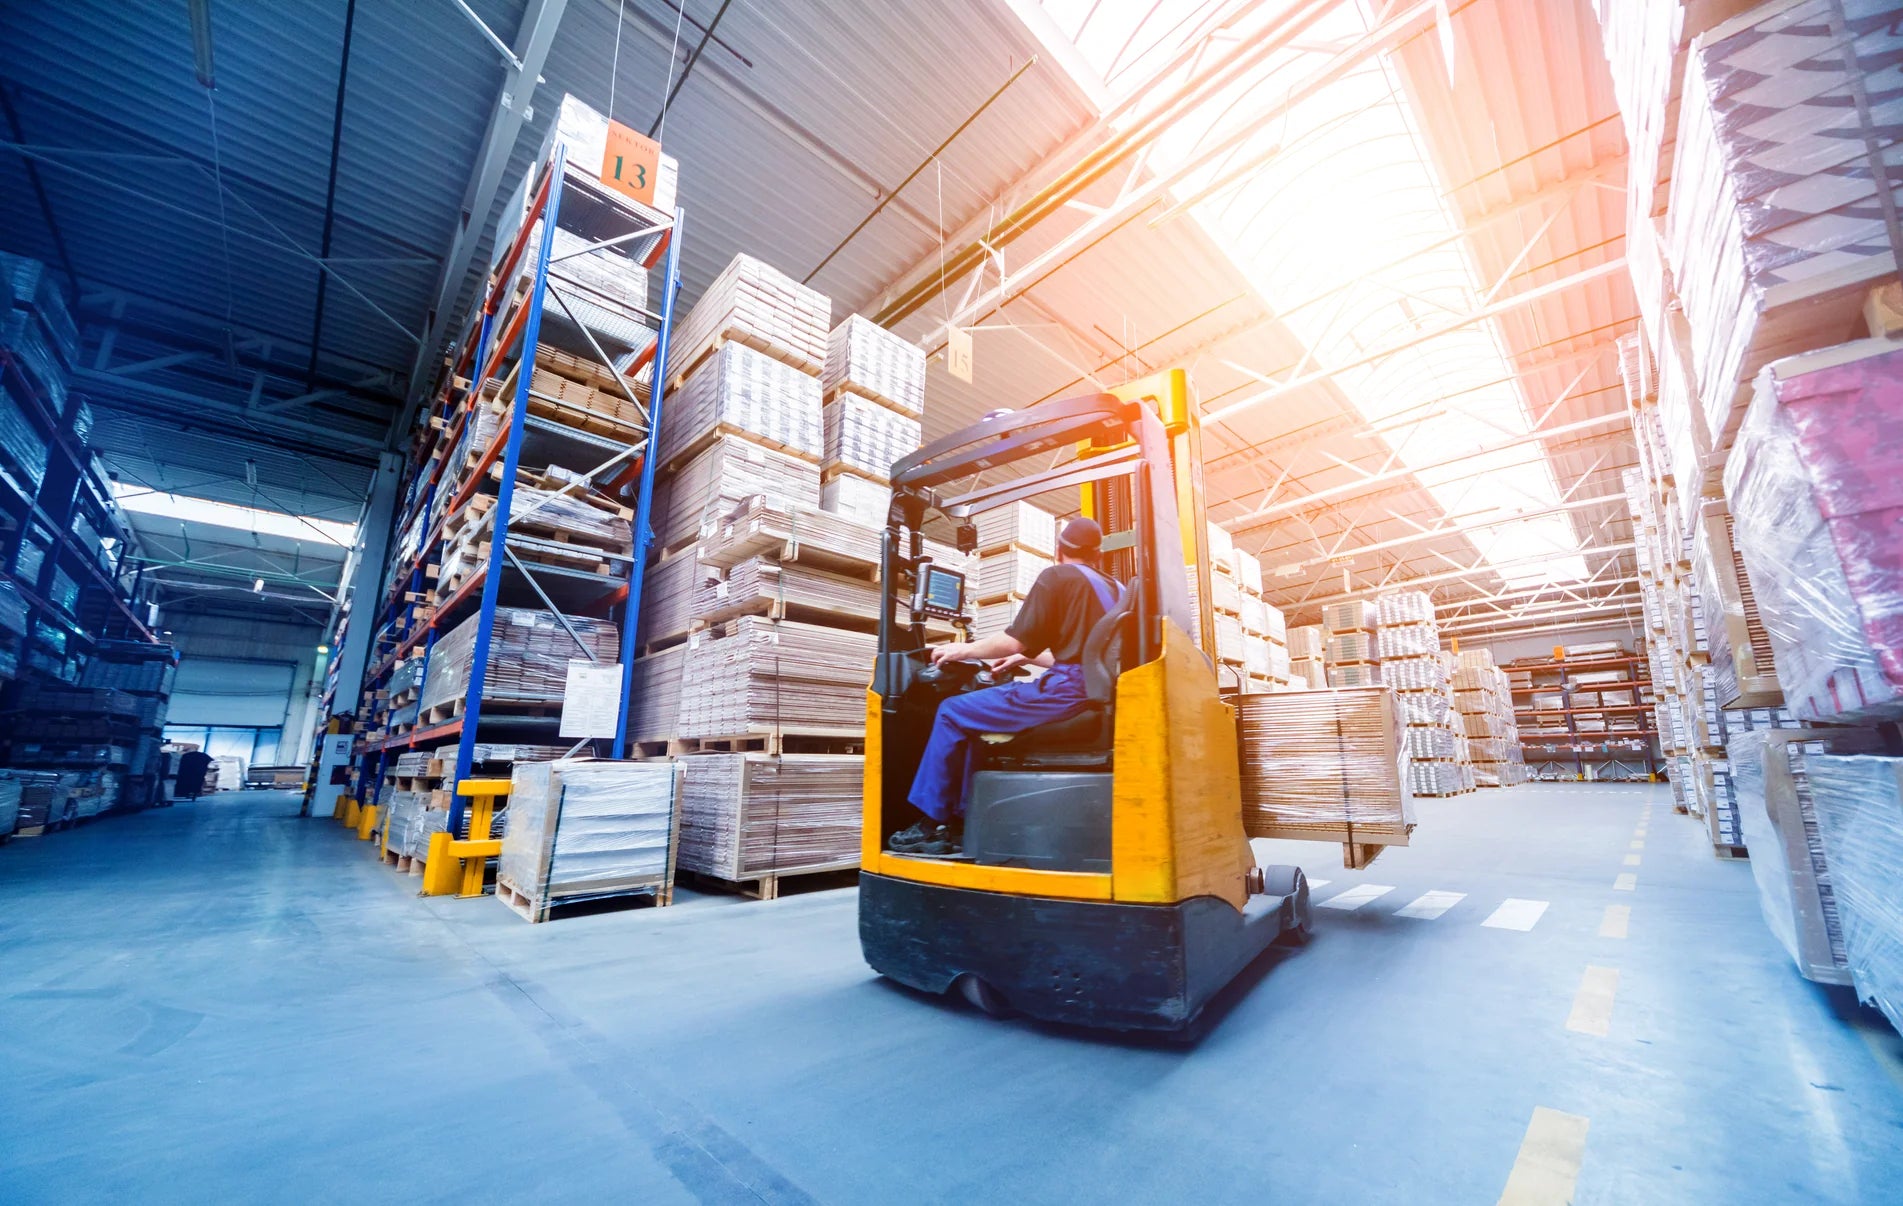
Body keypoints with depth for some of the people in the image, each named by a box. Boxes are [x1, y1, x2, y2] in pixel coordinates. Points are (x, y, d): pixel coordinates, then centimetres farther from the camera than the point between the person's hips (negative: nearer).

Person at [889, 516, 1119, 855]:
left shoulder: (1056, 576, -1)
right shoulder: (1110, 587, 23)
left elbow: (1016, 640, -8)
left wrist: (965, 650, 7)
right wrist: (1025, 658, 35)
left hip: (1070, 690, -9)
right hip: (1094, 694, 9)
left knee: (954, 712, 2)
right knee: (976, 717, 20)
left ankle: (932, 823, 10)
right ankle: (960, 823, 18)